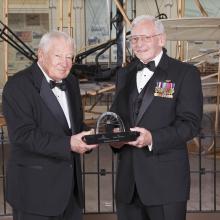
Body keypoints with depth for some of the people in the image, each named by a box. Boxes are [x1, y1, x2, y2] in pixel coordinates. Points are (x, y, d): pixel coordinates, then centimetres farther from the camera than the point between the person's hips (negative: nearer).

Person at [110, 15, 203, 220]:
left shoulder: (185, 73, -3)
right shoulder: (124, 74, 16)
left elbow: (190, 123, -10)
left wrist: (153, 138, -23)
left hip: (165, 180, -5)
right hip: (128, 180, 5)